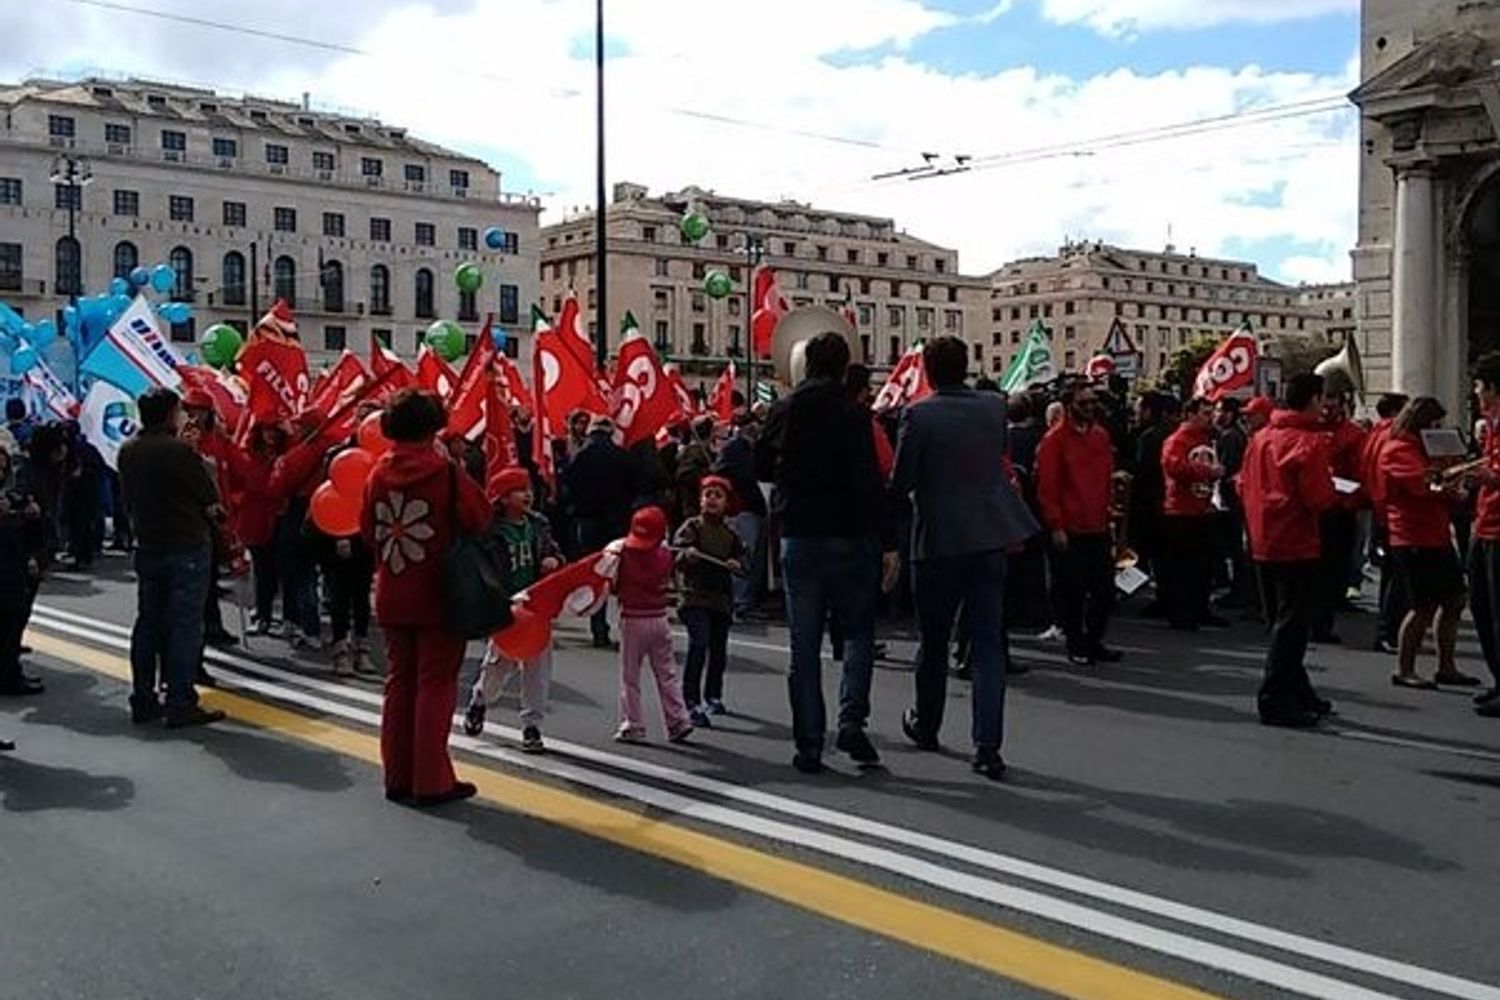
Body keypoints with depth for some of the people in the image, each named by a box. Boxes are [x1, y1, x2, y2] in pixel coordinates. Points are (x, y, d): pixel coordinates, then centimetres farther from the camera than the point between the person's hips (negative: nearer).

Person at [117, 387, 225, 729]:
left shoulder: (128, 451, 4)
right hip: (188, 547, -7)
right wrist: (208, 511, 5)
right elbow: (212, 502, -13)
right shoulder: (180, 450, -16)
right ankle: (180, 705, -1)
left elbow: (129, 500, 12)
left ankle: (143, 702, 21)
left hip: (148, 547, 7)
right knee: (185, 625, -2)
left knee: (148, 623, 14)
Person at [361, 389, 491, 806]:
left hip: (391, 598, 5)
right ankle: (431, 781, 5)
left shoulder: (378, 474, 1)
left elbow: (368, 532, 8)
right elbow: (480, 517, -11)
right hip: (438, 597, -5)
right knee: (436, 685, 2)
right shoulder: (445, 472, -14)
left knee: (399, 682, 15)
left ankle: (398, 776, 21)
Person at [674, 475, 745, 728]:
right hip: (695, 596, -5)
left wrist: (737, 565, -5)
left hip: (721, 598, 5)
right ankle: (693, 703, -13)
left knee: (719, 651, 12)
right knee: (698, 645, -17)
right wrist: (687, 555, -31)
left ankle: (713, 696, 32)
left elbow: (740, 556, 17)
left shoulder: (730, 533, 11)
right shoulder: (692, 526, -2)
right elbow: (677, 559, -10)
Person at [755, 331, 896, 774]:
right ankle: (851, 720, -3)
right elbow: (869, 482, -15)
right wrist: (888, 544, -13)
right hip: (847, 538, -3)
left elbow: (761, 468, 11)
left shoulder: (782, 410, 2)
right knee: (858, 632, 13)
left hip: (797, 538, 3)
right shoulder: (851, 413, -10)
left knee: (804, 645, 9)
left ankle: (808, 745, 10)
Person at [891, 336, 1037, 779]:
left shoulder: (918, 415, -11)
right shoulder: (994, 406, 2)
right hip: (990, 537, 3)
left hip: (938, 540, -3)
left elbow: (901, 481, -9)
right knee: (988, 644, 3)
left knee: (933, 642, 15)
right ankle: (988, 747, -2)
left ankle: (926, 726, 34)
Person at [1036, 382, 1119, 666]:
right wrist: (1056, 526, -13)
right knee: (1071, 592, 2)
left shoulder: (1101, 435, 11)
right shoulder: (1055, 439, -7)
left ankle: (1094, 641, 22)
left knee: (1105, 589, 9)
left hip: (1099, 528, 6)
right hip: (1069, 531, -6)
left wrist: (1109, 511, 10)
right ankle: (1076, 646, 14)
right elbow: (1047, 487, -9)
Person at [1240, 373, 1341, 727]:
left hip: (1263, 545, 8)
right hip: (1297, 546, -8)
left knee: (1283, 621, 17)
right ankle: (1274, 701, -1)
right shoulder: (1310, 441, -14)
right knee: (1292, 624, -1)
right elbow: (1321, 499, -18)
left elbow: (1244, 486, 12)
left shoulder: (1260, 438, 7)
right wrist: (1337, 493, 2)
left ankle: (1298, 694, 28)